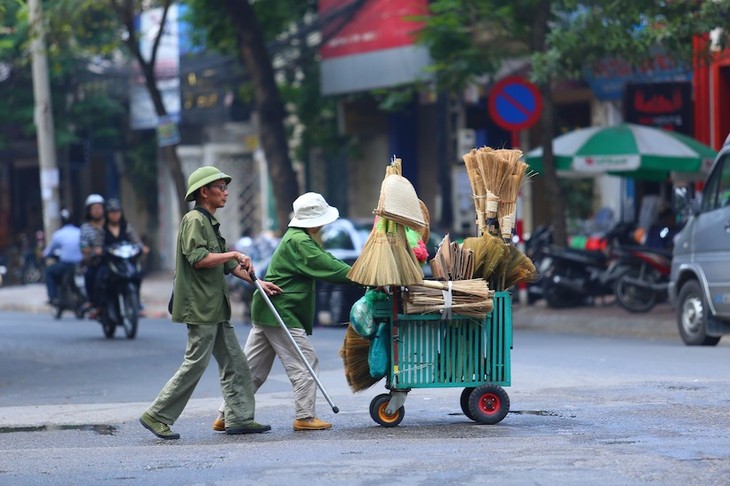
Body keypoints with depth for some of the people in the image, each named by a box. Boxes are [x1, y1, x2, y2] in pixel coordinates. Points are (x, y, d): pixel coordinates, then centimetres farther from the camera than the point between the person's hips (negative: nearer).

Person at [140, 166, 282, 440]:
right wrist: (235, 254, -18)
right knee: (195, 365, -8)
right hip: (200, 306, -10)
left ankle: (240, 418, 11)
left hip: (216, 307, 10)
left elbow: (227, 265, 24)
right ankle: (157, 416, -2)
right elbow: (197, 258, -23)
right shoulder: (194, 220, -11)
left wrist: (258, 282, 18)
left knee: (234, 363, 8)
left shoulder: (210, 222, 19)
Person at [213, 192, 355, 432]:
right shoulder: (298, 242, -16)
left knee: (252, 368, 11)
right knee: (305, 363, -1)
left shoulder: (301, 239, 18)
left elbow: (327, 261, 16)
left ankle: (225, 416, 13)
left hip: (265, 313, 10)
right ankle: (304, 416, 2)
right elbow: (328, 267, -20)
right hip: (281, 314, -10)